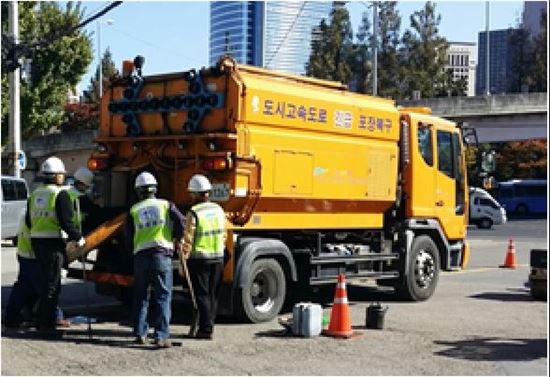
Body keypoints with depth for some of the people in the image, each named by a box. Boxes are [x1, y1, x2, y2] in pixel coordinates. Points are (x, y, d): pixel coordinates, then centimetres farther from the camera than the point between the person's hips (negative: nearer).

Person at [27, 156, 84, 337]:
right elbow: (66, 221, -17)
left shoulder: (35, 193, 13)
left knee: (47, 280, 19)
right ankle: (46, 324, 0)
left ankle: (42, 320, 25)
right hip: (53, 242, -8)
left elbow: (28, 221, 16)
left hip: (36, 241, 8)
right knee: (52, 284, -2)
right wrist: (78, 238, -6)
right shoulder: (60, 194, -11)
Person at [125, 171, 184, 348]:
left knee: (140, 296, 15)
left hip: (140, 256, 2)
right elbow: (181, 223, -6)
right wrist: (176, 238, 12)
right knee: (163, 297, -1)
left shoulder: (133, 210, 9)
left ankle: (140, 334, 17)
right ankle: (162, 336, -9)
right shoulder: (166, 205, 6)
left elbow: (128, 238, 9)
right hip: (162, 255, -2)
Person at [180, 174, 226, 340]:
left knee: (202, 295, 0)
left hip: (199, 259, -5)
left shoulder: (194, 213, -13)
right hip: (218, 258, 6)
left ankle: (205, 329, 0)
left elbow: (188, 240, -13)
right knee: (213, 295, 13)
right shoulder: (218, 210, 6)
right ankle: (209, 325, 19)